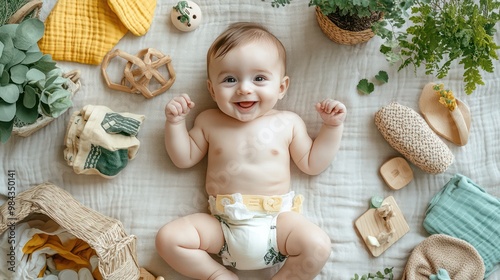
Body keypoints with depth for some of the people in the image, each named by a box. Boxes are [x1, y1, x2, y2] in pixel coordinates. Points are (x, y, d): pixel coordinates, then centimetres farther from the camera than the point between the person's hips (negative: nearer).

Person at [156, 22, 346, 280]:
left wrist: (332, 126, 2)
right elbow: (184, 158, 14)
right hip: (221, 224, 1)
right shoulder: (208, 121, 7)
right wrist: (175, 122, 1)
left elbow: (312, 164, 9)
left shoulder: (288, 123, 5)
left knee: (318, 246, -24)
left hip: (276, 220, -1)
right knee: (168, 238, -15)